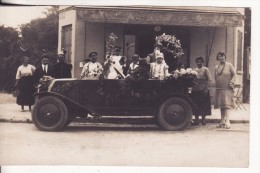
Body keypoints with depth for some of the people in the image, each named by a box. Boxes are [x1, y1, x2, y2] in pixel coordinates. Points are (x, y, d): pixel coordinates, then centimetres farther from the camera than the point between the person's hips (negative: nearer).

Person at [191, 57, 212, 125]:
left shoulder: (205, 69, 3)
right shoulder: (194, 70, 14)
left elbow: (209, 79, -4)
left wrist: (206, 88, -13)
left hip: (203, 90, -3)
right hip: (195, 90, 3)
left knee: (203, 105, -1)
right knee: (196, 105, 3)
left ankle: (203, 120, 7)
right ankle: (196, 120, 8)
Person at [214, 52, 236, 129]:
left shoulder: (229, 65, 1)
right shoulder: (216, 67, 13)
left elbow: (234, 75, -1)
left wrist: (231, 83, -12)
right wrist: (217, 84, 9)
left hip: (227, 88, -5)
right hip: (219, 88, 5)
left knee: (226, 104, -14)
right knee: (221, 105, 6)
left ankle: (227, 121, -19)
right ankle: (222, 121, 11)